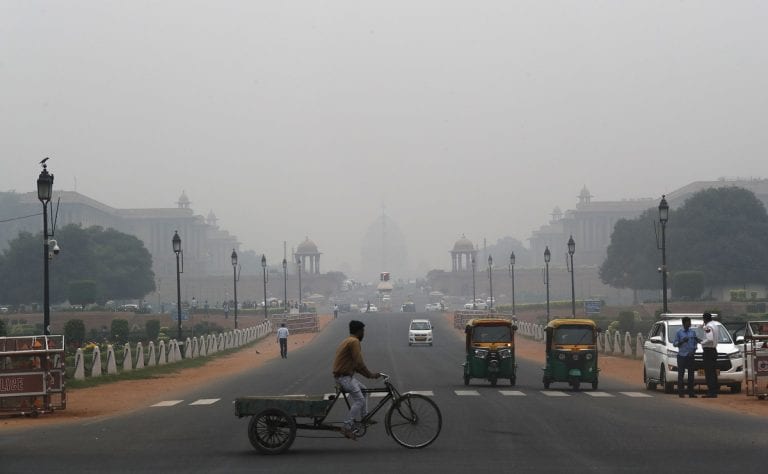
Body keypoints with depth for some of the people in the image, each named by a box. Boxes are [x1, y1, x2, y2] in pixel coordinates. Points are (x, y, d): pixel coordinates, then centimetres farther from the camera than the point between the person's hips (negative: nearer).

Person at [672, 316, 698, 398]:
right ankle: (680, 392, -3)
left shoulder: (692, 332, 13)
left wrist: (694, 350, -3)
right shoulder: (679, 332, 3)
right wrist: (682, 341, -15)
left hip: (690, 356, 4)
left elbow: (695, 343, 15)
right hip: (682, 355, -4)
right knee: (681, 373, -5)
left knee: (691, 374, 2)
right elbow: (674, 344, 1)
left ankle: (691, 392, 5)